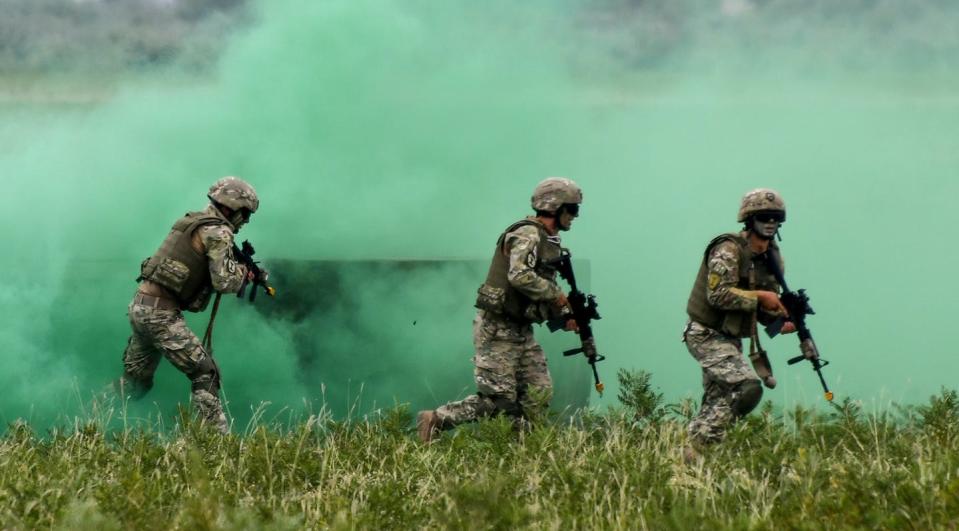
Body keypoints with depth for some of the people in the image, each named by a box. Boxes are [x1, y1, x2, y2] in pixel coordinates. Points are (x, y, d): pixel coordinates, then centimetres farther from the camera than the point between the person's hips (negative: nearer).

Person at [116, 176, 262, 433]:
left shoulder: (191, 222, 17)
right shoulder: (218, 233, -10)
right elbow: (224, 282, -17)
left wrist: (239, 268, 17)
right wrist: (244, 271, 3)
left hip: (140, 306, 9)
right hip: (162, 314, -9)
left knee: (136, 380, 20)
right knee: (205, 373, -6)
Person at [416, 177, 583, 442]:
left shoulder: (548, 241, 15)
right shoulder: (528, 235, -16)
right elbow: (520, 276, -33)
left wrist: (565, 314, 7)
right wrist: (556, 294, -22)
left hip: (521, 330, 9)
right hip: (498, 330, -9)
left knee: (539, 393, 2)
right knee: (497, 399, -8)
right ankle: (434, 421, 2)